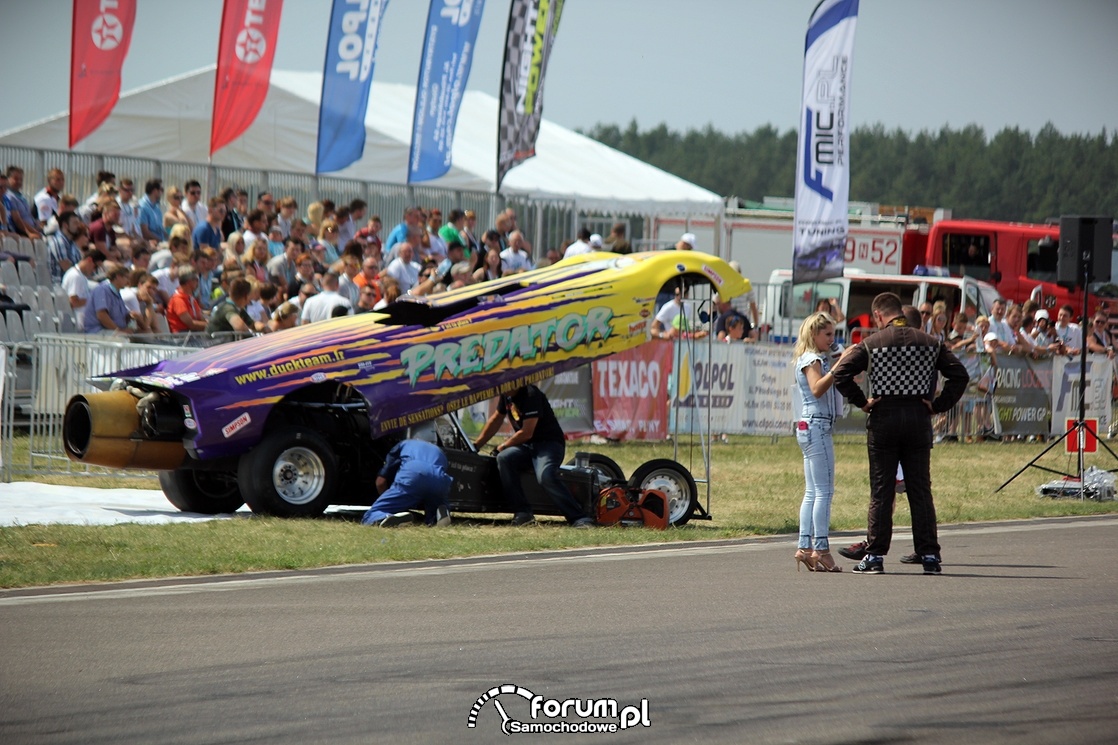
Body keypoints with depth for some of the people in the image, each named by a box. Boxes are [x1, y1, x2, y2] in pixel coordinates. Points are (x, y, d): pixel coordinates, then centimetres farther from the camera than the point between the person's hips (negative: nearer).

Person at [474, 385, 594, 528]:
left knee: (545, 476, -35)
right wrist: (476, 445, 23)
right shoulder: (506, 396, 7)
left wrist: (503, 446, -6)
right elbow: (496, 419, 24)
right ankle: (522, 513, -23)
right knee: (504, 458, -23)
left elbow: (526, 433, -20)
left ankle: (579, 518, -33)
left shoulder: (531, 395, -19)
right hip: (526, 446, 7)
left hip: (549, 443, -7)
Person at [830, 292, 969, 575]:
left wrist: (861, 402, -3)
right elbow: (960, 375, 3)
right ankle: (929, 555, 4)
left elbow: (841, 373, -11)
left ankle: (875, 555, 0)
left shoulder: (872, 343, -2)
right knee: (920, 490, 6)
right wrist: (938, 405, 5)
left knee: (881, 491, 2)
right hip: (919, 419, 2)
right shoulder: (929, 342, 6)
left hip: (884, 418, -2)